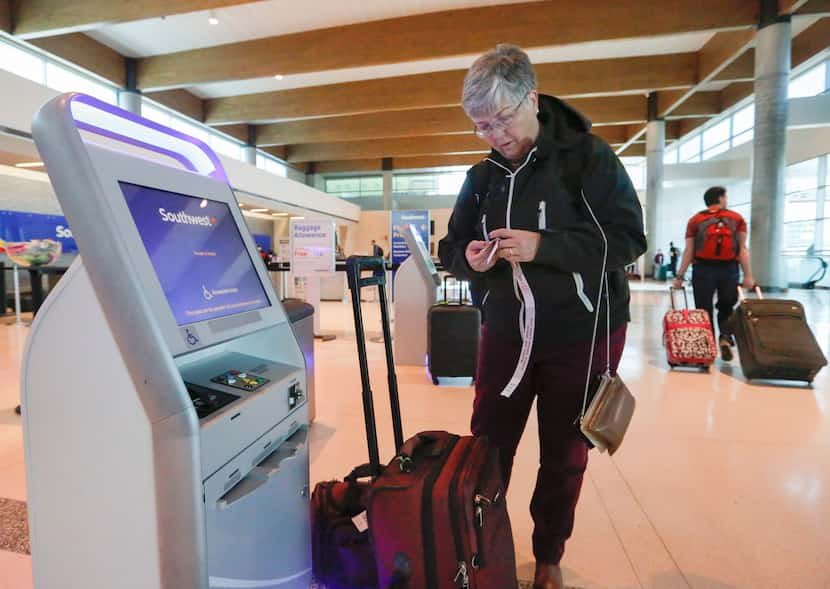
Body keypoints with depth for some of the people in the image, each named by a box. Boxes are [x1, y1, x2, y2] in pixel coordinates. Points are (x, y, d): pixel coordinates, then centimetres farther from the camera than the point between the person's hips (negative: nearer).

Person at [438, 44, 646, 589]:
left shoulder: (588, 156, -9)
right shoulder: (482, 176, 4)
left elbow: (628, 239, -14)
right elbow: (451, 248, 8)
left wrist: (542, 246, -26)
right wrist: (469, 257, -16)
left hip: (582, 337, -2)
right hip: (505, 334, 3)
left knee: (564, 459, 14)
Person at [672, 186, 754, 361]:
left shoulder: (695, 221, 5)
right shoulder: (737, 219, 7)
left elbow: (688, 251, -1)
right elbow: (743, 249, -1)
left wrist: (679, 276, 0)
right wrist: (748, 276, -1)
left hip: (703, 269, -1)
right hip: (729, 269, 1)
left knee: (704, 310, 7)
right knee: (726, 308, 17)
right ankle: (725, 338, -3)